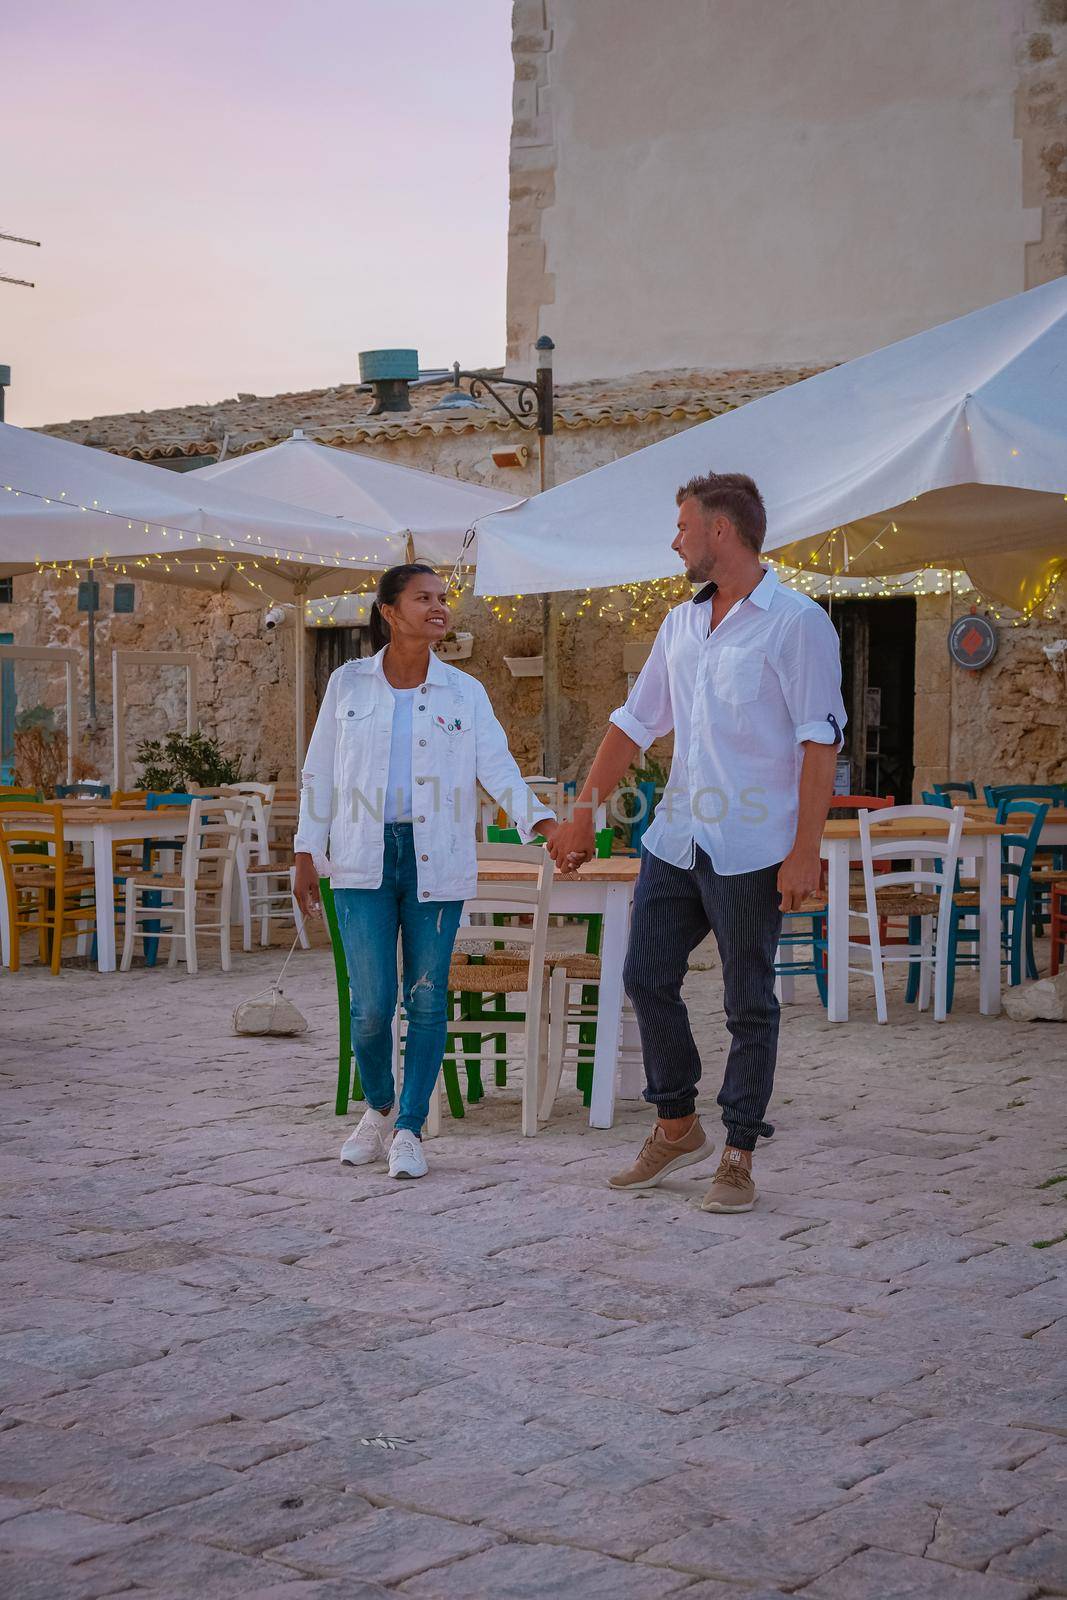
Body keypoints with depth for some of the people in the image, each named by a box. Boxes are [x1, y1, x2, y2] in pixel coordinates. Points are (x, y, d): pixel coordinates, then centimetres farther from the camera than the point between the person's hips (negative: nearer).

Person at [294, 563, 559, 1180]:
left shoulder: (464, 692, 5)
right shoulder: (348, 684, 5)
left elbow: (497, 765, -3)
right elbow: (320, 773, 8)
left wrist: (542, 821, -20)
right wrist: (308, 856, 4)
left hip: (436, 863, 1)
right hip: (364, 859, -1)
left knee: (428, 998, 1)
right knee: (372, 1003, -4)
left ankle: (410, 1129, 15)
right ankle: (379, 1110, 23)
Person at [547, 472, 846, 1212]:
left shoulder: (796, 623, -9)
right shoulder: (681, 623, 13)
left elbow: (820, 741, -13)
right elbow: (636, 722, 18)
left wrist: (805, 851, -18)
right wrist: (584, 812, 14)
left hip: (751, 847, -7)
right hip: (675, 838, 7)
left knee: (749, 1004, 2)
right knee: (648, 978, 9)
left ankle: (739, 1156, 13)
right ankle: (677, 1127, 25)